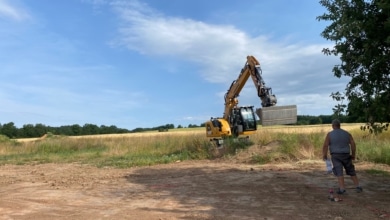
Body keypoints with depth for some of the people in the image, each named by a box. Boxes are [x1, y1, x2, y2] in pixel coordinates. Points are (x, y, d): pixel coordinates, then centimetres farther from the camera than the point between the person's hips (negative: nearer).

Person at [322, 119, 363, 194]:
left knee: (339, 172, -4)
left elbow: (325, 145, -13)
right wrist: (353, 155, 7)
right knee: (351, 171, 16)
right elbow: (353, 144, -2)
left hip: (336, 156, -3)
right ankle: (358, 187, 15)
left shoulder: (329, 134, -6)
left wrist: (324, 155, -3)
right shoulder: (347, 133, 4)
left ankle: (342, 189, -12)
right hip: (346, 156, 3)